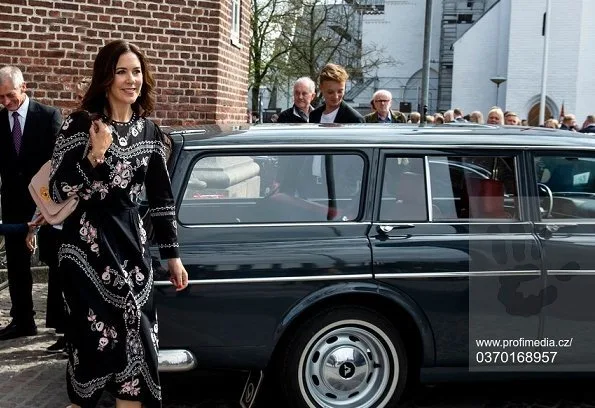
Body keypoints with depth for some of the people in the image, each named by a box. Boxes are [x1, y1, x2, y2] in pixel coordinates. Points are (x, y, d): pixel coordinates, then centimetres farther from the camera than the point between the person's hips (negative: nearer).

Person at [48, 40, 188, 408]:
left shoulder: (150, 132, 6)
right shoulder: (80, 125, -7)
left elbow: (162, 197, 10)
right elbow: (58, 192, -9)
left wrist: (173, 256, 10)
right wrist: (95, 154, -23)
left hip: (131, 242, 4)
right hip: (87, 246, -4)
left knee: (136, 338, 3)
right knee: (95, 337, -1)